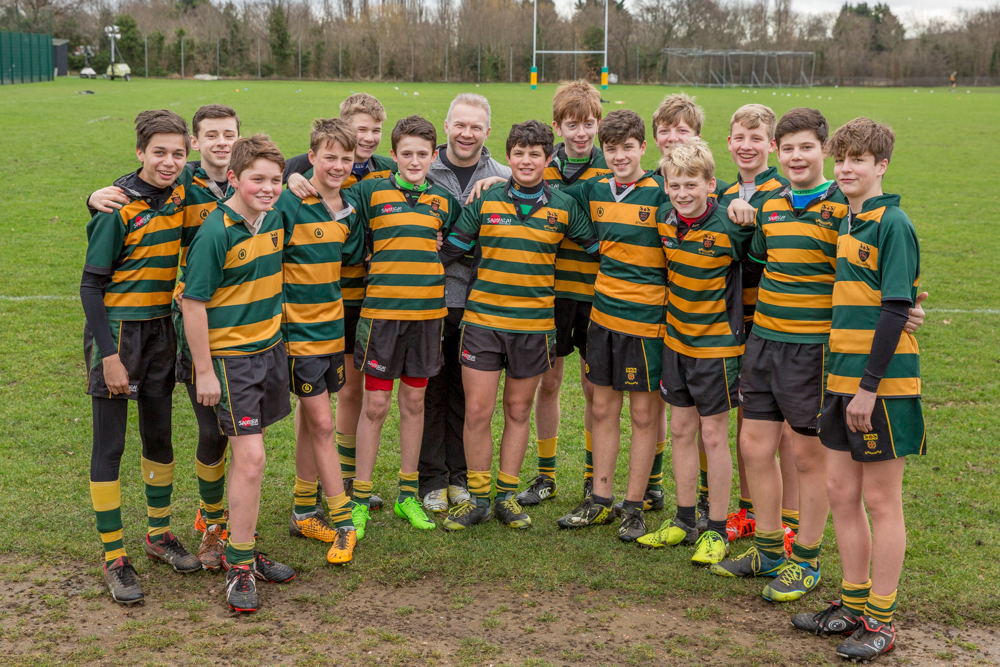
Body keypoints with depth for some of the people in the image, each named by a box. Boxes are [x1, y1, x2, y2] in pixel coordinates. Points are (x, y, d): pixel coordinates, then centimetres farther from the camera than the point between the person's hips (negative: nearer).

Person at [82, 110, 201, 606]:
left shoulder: (180, 197, 1)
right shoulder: (120, 207, -15)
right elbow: (90, 285, -13)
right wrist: (108, 355, -17)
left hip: (161, 330, 6)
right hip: (116, 330, -6)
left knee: (159, 436, 16)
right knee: (109, 446, 0)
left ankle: (159, 534, 31)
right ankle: (114, 558, 7)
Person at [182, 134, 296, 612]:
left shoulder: (275, 218, 2)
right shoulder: (215, 232, -18)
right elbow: (193, 303, -16)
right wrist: (204, 371, -15)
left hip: (270, 346, 7)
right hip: (229, 354, -7)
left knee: (250, 452, 14)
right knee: (250, 457, -9)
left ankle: (243, 549, 26)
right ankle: (239, 566, 3)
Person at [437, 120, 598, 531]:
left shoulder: (564, 208, 3)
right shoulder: (485, 202, 1)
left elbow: (597, 249, 12)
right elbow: (449, 251, 8)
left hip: (534, 323, 1)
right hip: (482, 319, -1)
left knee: (518, 411, 10)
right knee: (477, 410, -2)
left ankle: (507, 497, 22)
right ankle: (478, 498, 12)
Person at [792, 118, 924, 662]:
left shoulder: (892, 223, -12)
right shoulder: (845, 223, 13)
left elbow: (895, 310, -17)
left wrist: (869, 386, -20)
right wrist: (841, 378, 15)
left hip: (881, 383, -8)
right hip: (842, 378, 8)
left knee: (881, 500, 1)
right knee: (841, 492, 12)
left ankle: (881, 620, 12)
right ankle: (854, 603, 26)